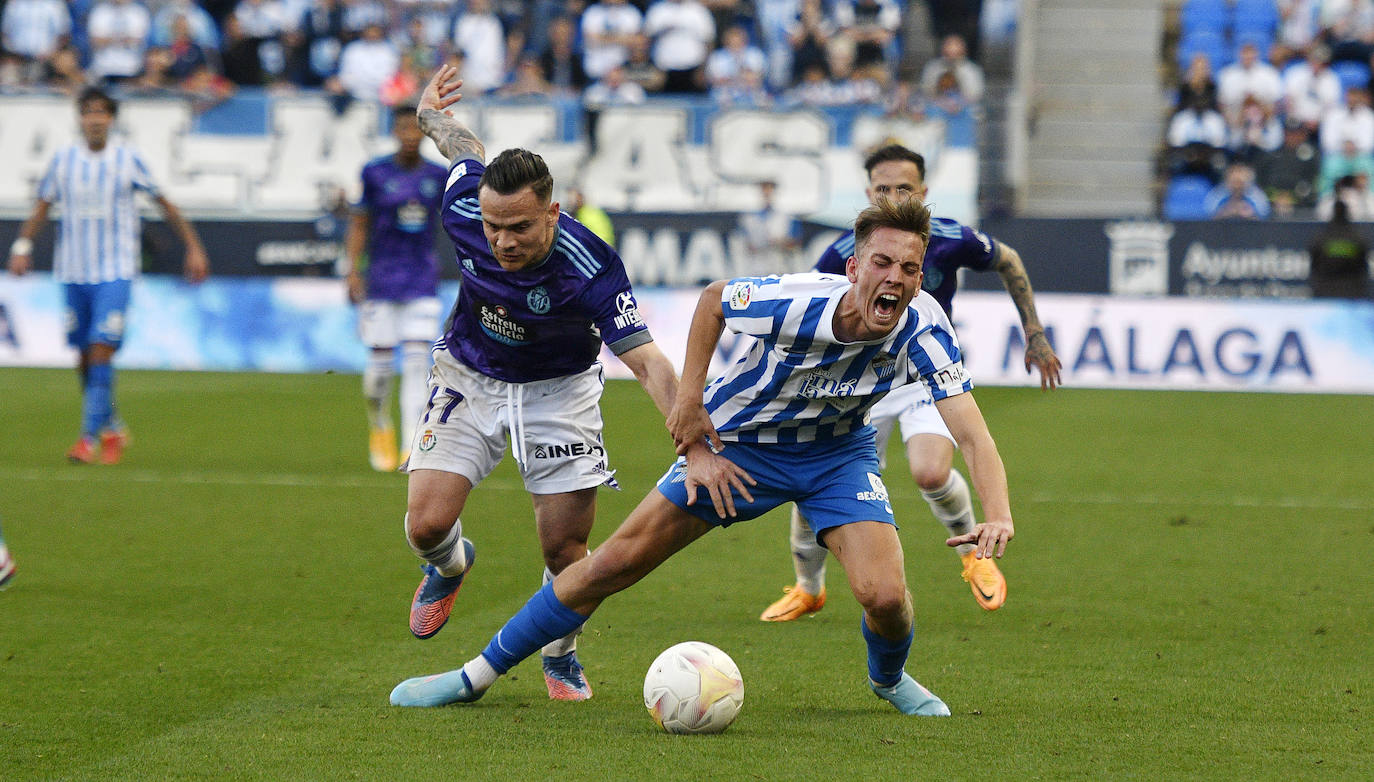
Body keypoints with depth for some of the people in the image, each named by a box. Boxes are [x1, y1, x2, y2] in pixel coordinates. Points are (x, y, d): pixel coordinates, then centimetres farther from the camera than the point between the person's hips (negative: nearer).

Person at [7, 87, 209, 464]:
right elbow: (42, 206, 10)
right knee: (84, 360, 8)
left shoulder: (128, 160, -3)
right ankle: (112, 429, 27)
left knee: (101, 352, -15)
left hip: (115, 273, -3)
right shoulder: (64, 159, 3)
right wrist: (23, 245, -4)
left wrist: (193, 247, 5)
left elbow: (165, 204, 6)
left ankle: (90, 438, -14)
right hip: (74, 273, 3)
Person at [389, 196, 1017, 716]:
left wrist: (997, 516, -50)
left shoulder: (921, 329, -29)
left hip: (837, 453, 1)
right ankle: (480, 673, 11)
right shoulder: (791, 302, -32)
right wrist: (689, 401, -10)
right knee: (618, 560, -4)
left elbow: (971, 434, -33)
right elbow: (713, 298, -9)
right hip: (741, 439, -1)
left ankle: (890, 679, 19)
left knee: (884, 595, -20)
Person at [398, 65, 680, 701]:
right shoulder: (464, 206, -25)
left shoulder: (589, 268, -35)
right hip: (469, 378, 2)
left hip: (558, 388, -2)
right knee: (426, 525, -10)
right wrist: (430, 112, 22)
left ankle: (561, 656, 26)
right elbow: (464, 147, -1)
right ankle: (451, 565, 29)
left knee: (566, 550, -4)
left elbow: (647, 362, -34)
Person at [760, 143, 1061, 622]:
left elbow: (1008, 262, 5)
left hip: (930, 375, -1)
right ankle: (808, 590, 24)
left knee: (931, 474, -30)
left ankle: (974, 554, 3)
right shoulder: (843, 255, -18)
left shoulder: (952, 241, -17)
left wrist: (1035, 335, 7)